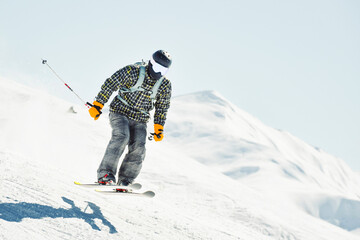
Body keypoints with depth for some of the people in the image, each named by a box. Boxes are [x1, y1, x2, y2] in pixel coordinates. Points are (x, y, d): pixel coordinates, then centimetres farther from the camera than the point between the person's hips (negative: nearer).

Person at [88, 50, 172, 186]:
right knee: (122, 137, -29)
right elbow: (110, 84, -9)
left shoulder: (165, 86, 2)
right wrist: (98, 105, -12)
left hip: (140, 120, 4)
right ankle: (105, 175, -30)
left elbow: (162, 108, 14)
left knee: (138, 149, -15)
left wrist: (159, 128, 7)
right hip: (120, 112, -4)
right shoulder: (132, 71, -12)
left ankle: (124, 182, -8)